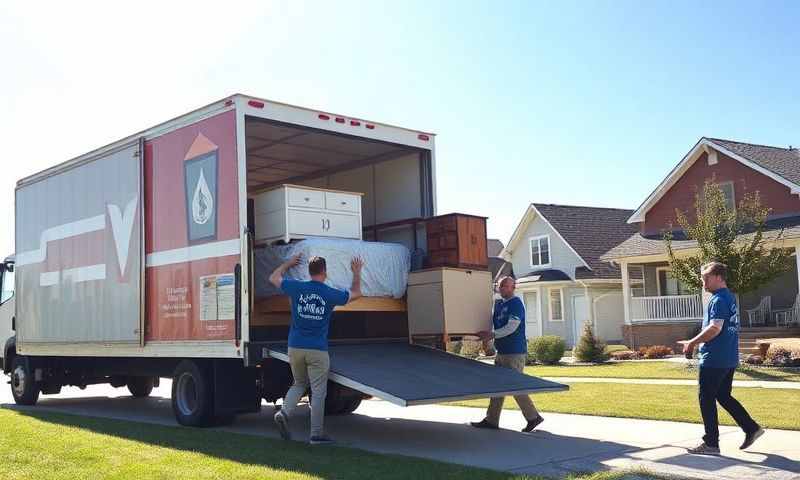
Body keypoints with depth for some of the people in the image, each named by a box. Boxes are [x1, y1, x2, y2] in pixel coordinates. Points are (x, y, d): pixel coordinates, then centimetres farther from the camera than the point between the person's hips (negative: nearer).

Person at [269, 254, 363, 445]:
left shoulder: (297, 288, -1)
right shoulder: (330, 294, -4)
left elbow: (274, 277, 17)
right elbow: (356, 293, 15)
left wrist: (288, 264, 31)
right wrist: (357, 273, 30)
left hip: (295, 348, 3)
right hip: (317, 350, -3)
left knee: (299, 384, 21)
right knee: (318, 392, 3)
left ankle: (284, 413, -1)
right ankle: (316, 434, 6)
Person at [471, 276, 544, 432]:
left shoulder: (516, 304, -11)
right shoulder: (498, 303, 14)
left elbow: (512, 327, -21)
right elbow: (492, 322, 25)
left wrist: (492, 335, -28)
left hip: (515, 353, -9)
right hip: (502, 352, 9)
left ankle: (533, 417, 6)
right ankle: (491, 420, 15)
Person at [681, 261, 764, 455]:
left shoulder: (718, 300, -16)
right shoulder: (730, 298, 15)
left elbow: (715, 328, -24)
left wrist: (692, 343, -15)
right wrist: (697, 343, 18)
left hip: (714, 359, -10)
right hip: (729, 358, 10)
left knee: (707, 399, 0)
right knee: (724, 396, 19)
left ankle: (711, 443, 5)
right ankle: (751, 428, 17)